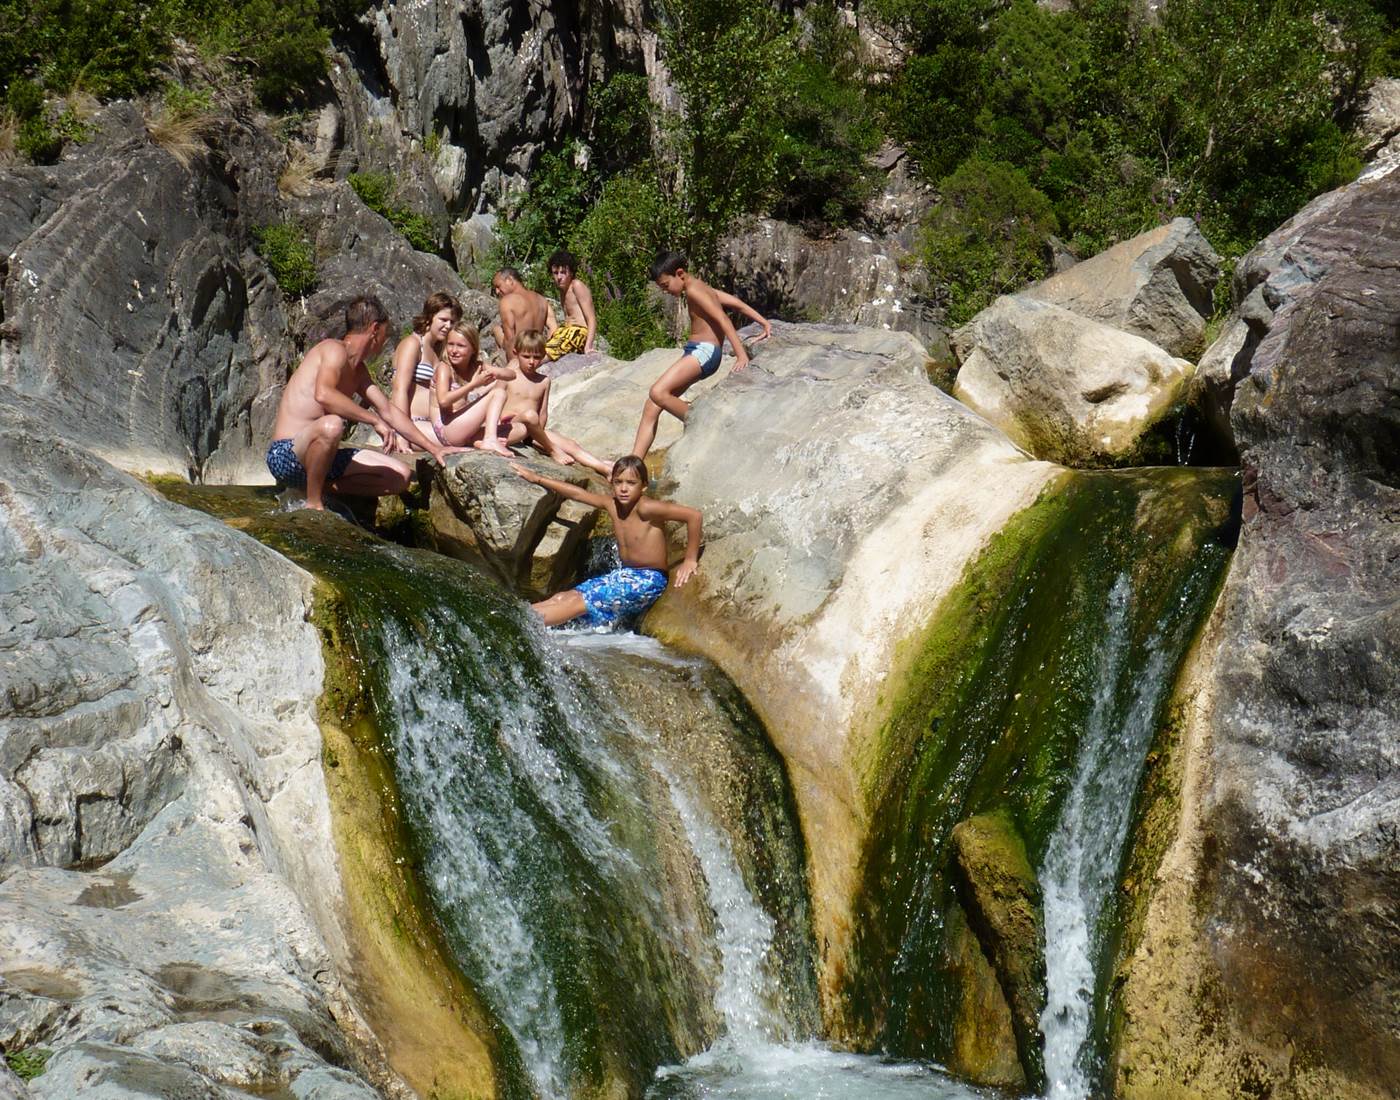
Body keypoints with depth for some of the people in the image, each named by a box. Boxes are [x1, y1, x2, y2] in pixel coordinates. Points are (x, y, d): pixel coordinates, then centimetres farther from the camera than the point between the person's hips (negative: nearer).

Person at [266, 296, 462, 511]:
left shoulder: (357, 370, 18)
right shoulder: (335, 350, -12)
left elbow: (389, 411, 23)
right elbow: (323, 394, -32)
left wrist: (433, 448, 19)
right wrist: (374, 420, -29)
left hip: (315, 456, 9)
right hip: (286, 454, -9)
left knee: (401, 476, 2)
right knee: (331, 425, -42)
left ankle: (320, 485, 1)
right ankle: (314, 503, -23)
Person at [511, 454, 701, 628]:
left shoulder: (646, 508, -21)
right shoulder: (612, 504, 1)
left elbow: (693, 515, -27)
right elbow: (578, 493, 12)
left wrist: (690, 560, -23)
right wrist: (537, 478, 18)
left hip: (647, 580, -8)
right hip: (624, 575, 8)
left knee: (579, 601, -17)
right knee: (562, 597, -2)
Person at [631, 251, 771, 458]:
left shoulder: (694, 290, -11)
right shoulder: (701, 287, 18)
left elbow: (722, 319, -19)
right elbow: (737, 304, 17)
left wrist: (741, 354, -25)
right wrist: (765, 323, 14)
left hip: (704, 351, -10)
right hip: (695, 351, 10)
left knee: (658, 393, -26)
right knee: (651, 408, 3)